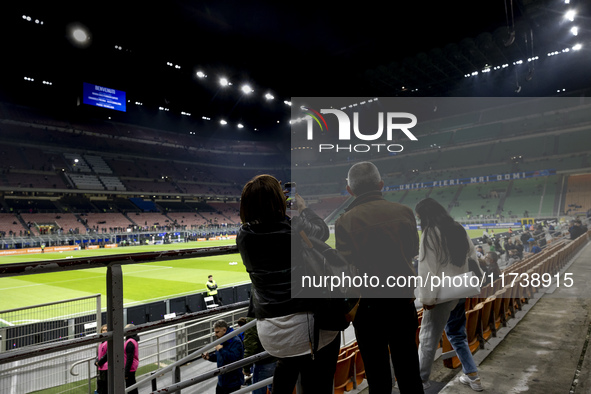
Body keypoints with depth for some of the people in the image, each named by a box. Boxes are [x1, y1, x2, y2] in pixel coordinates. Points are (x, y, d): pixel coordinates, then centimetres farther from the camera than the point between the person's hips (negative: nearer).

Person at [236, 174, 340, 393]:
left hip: (269, 331, 5)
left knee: (288, 361, 34)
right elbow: (322, 231, 6)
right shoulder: (297, 228, -15)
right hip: (307, 324, -4)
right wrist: (303, 208, 21)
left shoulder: (243, 237, -5)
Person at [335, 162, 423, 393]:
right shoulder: (404, 212, -4)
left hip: (368, 306, -3)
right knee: (409, 374, 19)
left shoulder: (345, 221, -14)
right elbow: (413, 250, 9)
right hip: (403, 299, 3)